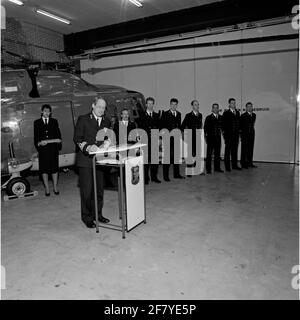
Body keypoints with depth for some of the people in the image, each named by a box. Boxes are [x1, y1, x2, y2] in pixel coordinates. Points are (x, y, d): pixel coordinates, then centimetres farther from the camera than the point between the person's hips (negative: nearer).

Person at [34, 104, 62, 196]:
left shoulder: (54, 121, 9)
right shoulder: (37, 123, 9)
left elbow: (59, 138, 4)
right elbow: (36, 138, 6)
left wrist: (47, 141, -7)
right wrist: (39, 143, -12)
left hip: (53, 148, 0)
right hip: (43, 149, 0)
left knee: (54, 167, 2)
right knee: (44, 168, 2)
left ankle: (55, 187, 12)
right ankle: (47, 188, 11)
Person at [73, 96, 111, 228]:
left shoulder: (106, 121, 13)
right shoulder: (83, 119, -1)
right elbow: (77, 138, -8)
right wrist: (88, 147, -23)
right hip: (85, 159, -5)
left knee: (99, 188, 11)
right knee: (86, 189, -1)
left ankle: (97, 214, 26)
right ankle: (87, 217, 13)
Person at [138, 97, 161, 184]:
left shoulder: (156, 115, 15)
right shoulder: (142, 115, 5)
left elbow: (159, 127, 11)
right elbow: (140, 128, 0)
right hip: (145, 140, -3)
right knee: (146, 158, -2)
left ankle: (154, 177, 14)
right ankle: (145, 178, 7)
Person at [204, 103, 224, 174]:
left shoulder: (221, 117, 11)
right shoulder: (208, 118, 1)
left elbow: (222, 126, 17)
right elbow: (205, 128, 0)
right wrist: (205, 136, -3)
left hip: (218, 137, 4)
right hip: (210, 137, -4)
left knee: (217, 153, 8)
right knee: (209, 153, 0)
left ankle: (217, 167, 18)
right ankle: (208, 169, 6)